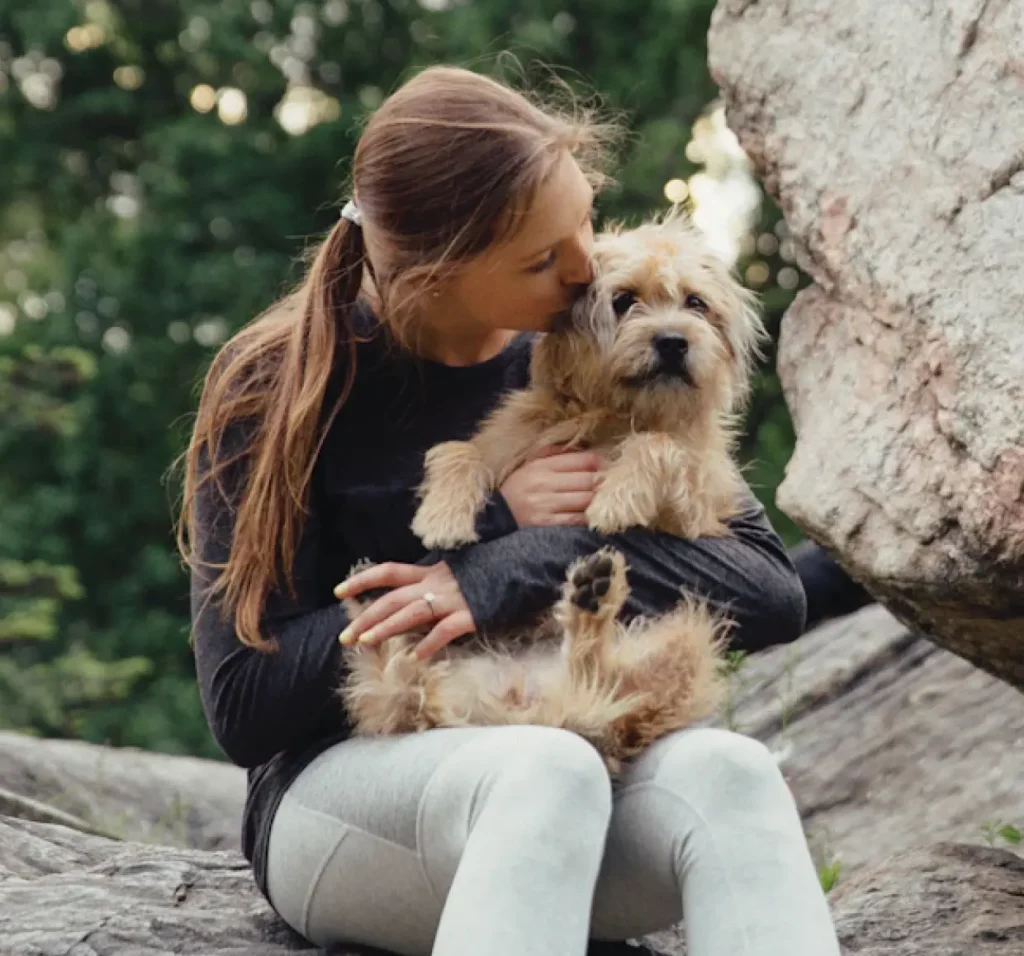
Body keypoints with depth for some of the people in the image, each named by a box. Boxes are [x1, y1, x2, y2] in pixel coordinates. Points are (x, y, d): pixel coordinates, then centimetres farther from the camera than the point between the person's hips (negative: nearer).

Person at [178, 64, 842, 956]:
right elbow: (243, 703, -8)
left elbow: (774, 595, -2)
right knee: (544, 770, -38)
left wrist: (532, 570, -19)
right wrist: (501, 533, -14)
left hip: (589, 769, 3)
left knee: (725, 770, -33)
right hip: (350, 786, -3)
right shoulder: (281, 385, -5)